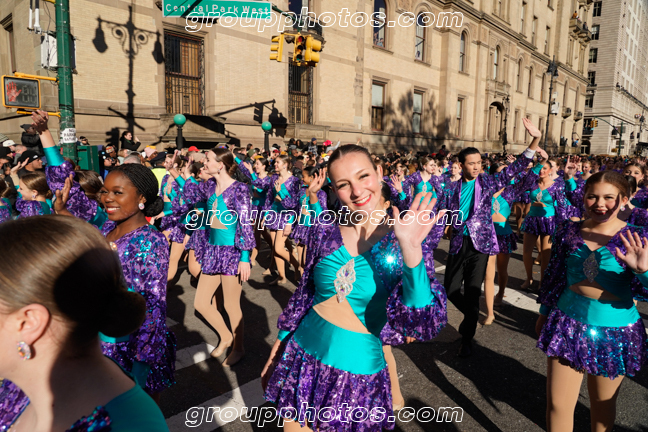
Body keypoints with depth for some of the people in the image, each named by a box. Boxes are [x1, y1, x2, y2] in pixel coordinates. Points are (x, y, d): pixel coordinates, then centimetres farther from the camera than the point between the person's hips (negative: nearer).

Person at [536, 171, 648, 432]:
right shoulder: (569, 231, -3)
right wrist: (544, 313, 14)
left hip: (614, 331, -1)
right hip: (568, 324, 2)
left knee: (603, 402, 19)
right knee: (557, 403, 7)